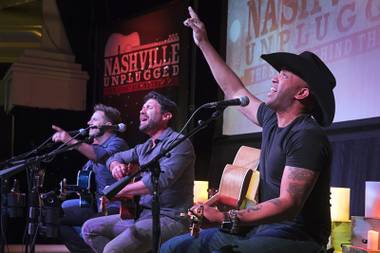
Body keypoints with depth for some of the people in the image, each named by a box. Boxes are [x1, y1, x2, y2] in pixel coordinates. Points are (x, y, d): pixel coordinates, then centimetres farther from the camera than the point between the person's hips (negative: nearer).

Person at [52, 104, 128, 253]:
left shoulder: (117, 143, -10)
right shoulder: (95, 146, 18)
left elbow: (104, 156, -33)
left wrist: (72, 141, -39)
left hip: (114, 207, -9)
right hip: (97, 202, 9)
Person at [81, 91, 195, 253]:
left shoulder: (178, 142, -12)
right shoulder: (145, 148, 17)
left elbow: (162, 179, -27)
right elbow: (115, 157, 32)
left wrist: (121, 190, -18)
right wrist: (116, 166, 6)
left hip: (170, 219, -9)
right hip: (142, 214, 10)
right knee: (90, 229, 7)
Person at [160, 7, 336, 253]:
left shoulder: (307, 136, -18)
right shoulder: (273, 120, 10)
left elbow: (289, 204, -26)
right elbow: (235, 92, 24)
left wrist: (225, 217, -35)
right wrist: (204, 43, 27)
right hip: (263, 229, 9)